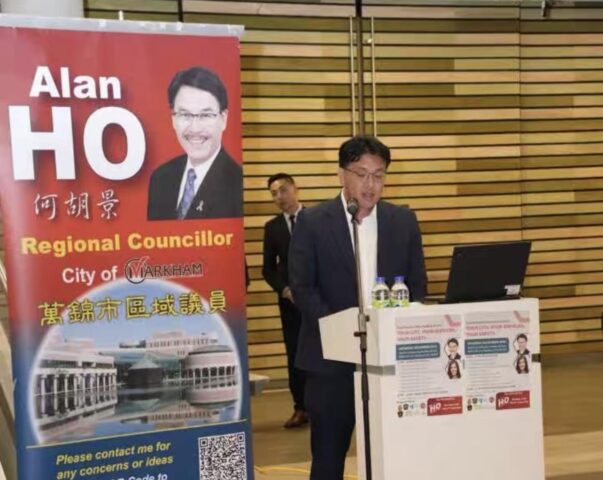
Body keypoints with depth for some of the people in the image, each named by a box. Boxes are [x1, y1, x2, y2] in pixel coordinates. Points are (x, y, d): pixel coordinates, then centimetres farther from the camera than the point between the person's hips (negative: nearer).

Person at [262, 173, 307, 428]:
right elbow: (268, 268, 8)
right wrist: (283, 289, -8)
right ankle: (300, 408, 9)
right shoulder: (272, 227, 7)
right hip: (289, 298, 2)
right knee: (294, 354, 3)